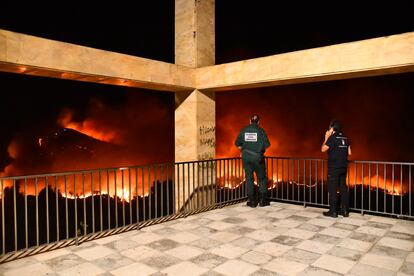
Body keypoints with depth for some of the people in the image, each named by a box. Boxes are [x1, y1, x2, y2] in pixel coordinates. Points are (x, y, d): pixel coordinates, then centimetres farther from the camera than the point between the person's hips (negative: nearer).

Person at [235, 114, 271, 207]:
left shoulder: (243, 130, 2)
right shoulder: (261, 130, -6)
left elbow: (238, 143, 6)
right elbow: (267, 144, -8)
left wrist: (242, 151, 22)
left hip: (246, 157, 2)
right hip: (258, 157, -2)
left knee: (249, 178, 8)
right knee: (262, 178, 11)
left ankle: (252, 201, 11)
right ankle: (262, 200, 10)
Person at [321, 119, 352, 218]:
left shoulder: (332, 137, -13)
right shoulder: (345, 138, 9)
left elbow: (323, 149, -6)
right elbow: (349, 153, 13)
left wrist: (326, 138, 2)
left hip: (334, 168, -7)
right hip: (343, 167, 7)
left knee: (332, 189, -1)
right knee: (343, 188, 11)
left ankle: (333, 211, 3)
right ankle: (345, 210, 16)